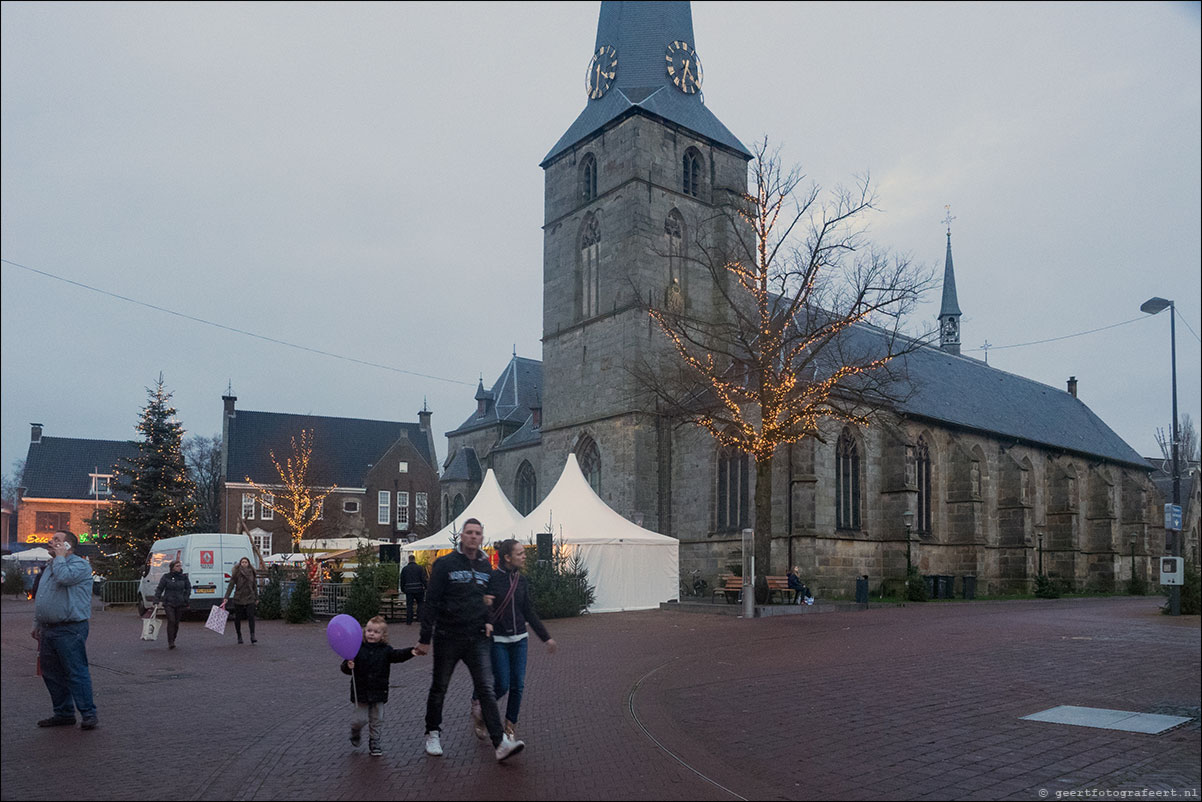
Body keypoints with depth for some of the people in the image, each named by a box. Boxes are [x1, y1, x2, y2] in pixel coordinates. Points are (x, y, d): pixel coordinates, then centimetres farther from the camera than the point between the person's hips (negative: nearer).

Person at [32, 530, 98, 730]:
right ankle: (63, 714, 22)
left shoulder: (80, 565, -9)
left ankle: (88, 714, -1)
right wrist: (39, 624, 22)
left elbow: (64, 577, -30)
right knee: (51, 674, 12)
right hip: (48, 630, 9)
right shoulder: (50, 567, 19)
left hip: (70, 631, -9)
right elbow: (41, 598, 26)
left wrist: (60, 556, -13)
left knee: (76, 673, -7)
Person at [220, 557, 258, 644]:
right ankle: (239, 636, 19)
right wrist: (226, 598, -14)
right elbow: (231, 586, -6)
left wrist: (256, 598, 16)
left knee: (251, 616, -11)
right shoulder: (236, 573, -3)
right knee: (238, 618, 4)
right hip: (238, 599, -1)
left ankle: (253, 636, -17)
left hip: (250, 598, 1)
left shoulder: (251, 573, 6)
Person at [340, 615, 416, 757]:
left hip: (378, 692, 1)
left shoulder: (386, 650, -2)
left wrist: (410, 651, -36)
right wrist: (348, 666, -27)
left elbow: (398, 655, -18)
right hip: (361, 691, -1)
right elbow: (345, 667, -3)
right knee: (361, 718, 2)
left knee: (376, 720, 8)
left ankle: (374, 742, 24)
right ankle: (355, 731, 34)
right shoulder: (358, 649, -4)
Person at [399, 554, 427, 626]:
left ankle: (408, 621, 4)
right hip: (418, 589, -1)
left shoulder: (404, 569, 4)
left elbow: (402, 581, 9)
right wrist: (426, 587, 2)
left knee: (409, 605, 5)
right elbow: (424, 579, -5)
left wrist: (402, 589, 18)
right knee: (420, 604, 12)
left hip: (408, 590, 1)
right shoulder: (420, 568, -2)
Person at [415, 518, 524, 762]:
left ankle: (501, 744, -12)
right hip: (447, 638, -3)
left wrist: (488, 621, 3)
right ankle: (433, 734, 32)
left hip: (476, 639, 3)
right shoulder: (445, 564, -7)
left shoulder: (485, 567, 8)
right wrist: (425, 638, -9)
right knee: (439, 688, 12)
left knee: (486, 689, -6)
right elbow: (430, 602, -7)